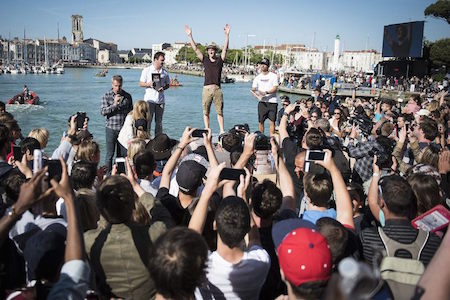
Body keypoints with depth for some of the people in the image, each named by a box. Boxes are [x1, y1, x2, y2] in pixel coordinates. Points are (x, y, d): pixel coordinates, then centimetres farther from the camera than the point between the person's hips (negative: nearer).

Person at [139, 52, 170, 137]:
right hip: (150, 99, -4)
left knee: (159, 122, 9)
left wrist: (163, 88, -8)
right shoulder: (147, 70, -1)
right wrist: (149, 84, -19)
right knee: (148, 120, -5)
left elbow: (168, 84, 14)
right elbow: (141, 83, 0)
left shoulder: (165, 72, 8)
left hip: (161, 100, 4)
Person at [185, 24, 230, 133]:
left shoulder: (220, 60, 8)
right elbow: (195, 49, 7)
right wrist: (190, 36, 2)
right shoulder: (205, 60, 10)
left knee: (220, 111, 2)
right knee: (206, 112, 4)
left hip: (217, 89, -1)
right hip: (206, 89, 1)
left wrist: (227, 35, -9)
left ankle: (222, 130, 6)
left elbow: (225, 48, 0)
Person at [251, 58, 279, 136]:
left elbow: (275, 88, -7)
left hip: (272, 101, -3)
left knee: (272, 121, -5)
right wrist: (257, 96, -14)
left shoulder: (273, 76, 2)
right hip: (262, 102, 3)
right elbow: (253, 90, 7)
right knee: (260, 121, 3)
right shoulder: (257, 77, 12)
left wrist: (266, 92, -22)